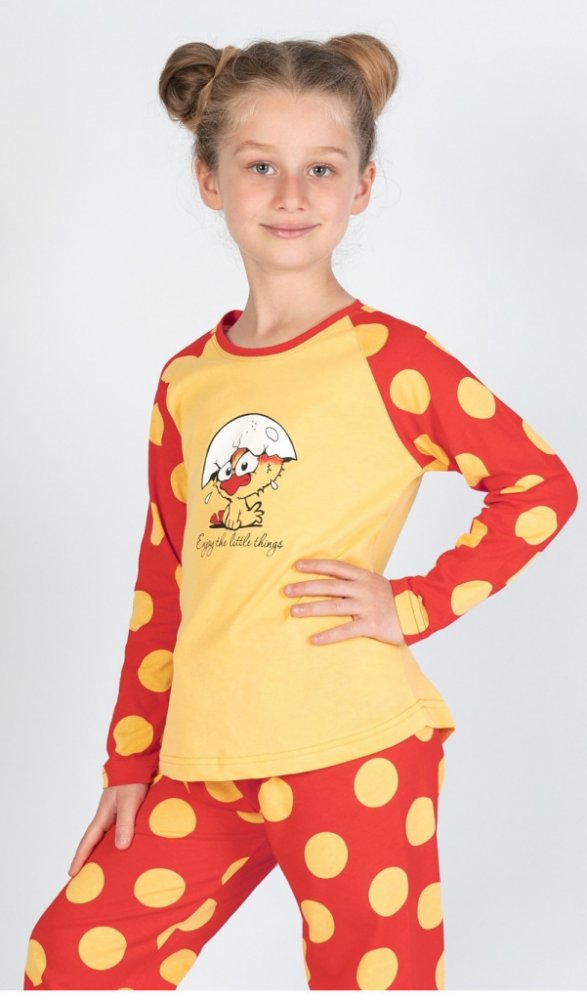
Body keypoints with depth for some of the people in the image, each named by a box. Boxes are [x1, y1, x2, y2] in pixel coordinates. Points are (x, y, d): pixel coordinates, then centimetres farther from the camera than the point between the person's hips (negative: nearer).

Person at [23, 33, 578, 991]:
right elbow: (162, 582, 14)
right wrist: (129, 764, 15)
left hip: (354, 753, -5)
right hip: (204, 766, 6)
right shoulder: (187, 381, 10)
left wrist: (414, 606, -10)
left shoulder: (388, 359, -6)